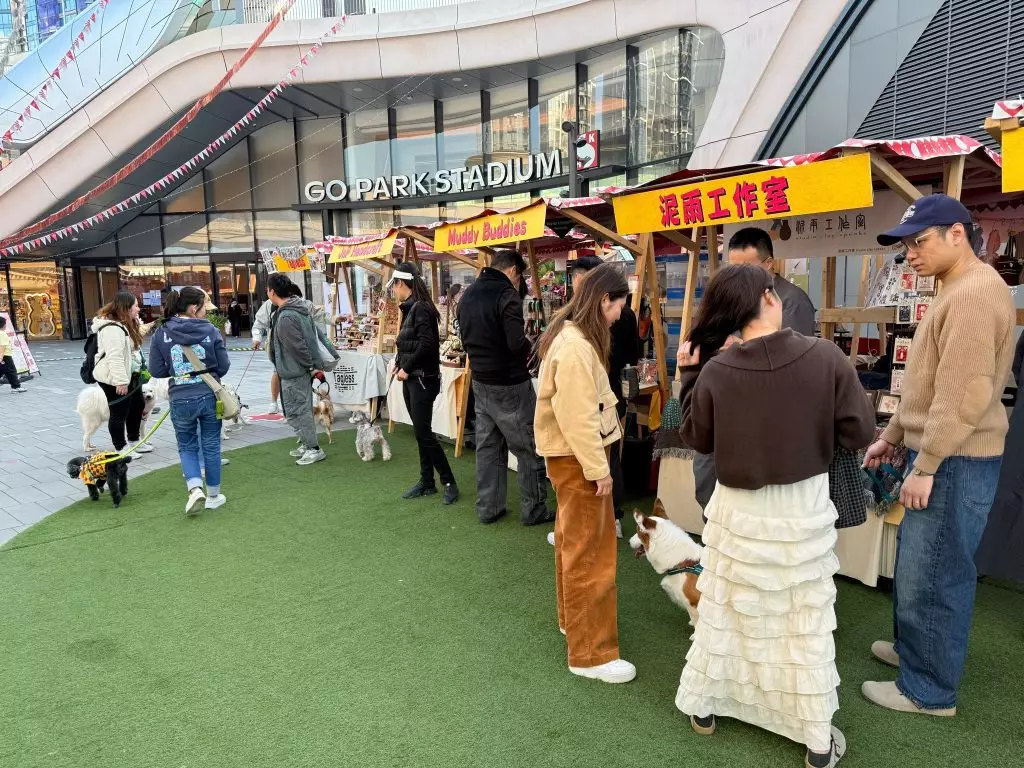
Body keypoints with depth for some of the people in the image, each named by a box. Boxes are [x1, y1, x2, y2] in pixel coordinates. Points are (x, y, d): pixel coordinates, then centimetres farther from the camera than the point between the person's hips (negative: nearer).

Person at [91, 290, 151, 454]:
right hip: (114, 380, -11)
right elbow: (114, 358, -29)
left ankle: (134, 440, 34)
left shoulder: (125, 324, 13)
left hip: (130, 375, 11)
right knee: (119, 412, 0)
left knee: (137, 406, 19)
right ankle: (120, 448, 12)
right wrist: (121, 381, -30)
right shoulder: (112, 328, -23)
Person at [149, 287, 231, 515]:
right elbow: (223, 366, -1)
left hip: (181, 401, 0)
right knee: (211, 446, 14)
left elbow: (156, 371, -1)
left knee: (187, 447, 19)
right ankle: (213, 496, 24)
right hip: (209, 397, 0)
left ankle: (195, 489, -1)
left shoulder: (162, 333, -2)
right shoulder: (211, 330, -5)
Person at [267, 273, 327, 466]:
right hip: (301, 370, 10)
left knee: (296, 411, 0)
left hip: (294, 372, -10)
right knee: (302, 408, 19)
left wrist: (310, 367, -14)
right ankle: (307, 444, 30)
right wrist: (312, 366, 17)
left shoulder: (286, 317, -24)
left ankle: (314, 448, 7)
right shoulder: (300, 307, 7)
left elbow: (298, 346, -25)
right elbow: (312, 335, 14)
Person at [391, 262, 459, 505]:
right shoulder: (410, 308, 12)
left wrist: (407, 368, -15)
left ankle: (449, 482, 4)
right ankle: (427, 482, 21)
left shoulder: (420, 308, -15)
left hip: (422, 380, -9)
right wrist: (399, 363, -1)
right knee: (420, 433, 13)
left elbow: (426, 344, -24)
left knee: (423, 433, -6)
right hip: (411, 379, 9)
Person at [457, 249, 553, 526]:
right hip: (509, 384, -8)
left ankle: (488, 508, 21)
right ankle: (533, 510, 13)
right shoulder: (507, 294, -17)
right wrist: (528, 345, -4)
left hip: (480, 382, 8)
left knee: (488, 447, 14)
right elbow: (516, 343, -24)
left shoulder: (468, 295, 8)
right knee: (530, 449, 5)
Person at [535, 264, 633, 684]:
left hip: (572, 454, 11)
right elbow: (578, 417, -25)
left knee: (574, 541, 22)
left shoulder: (572, 335, 10)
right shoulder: (576, 347, -23)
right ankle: (590, 653, 7)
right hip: (577, 458, -11)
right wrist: (599, 468, -19)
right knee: (590, 553, -3)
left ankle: (572, 617, 39)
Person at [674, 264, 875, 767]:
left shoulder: (715, 371, -15)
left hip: (739, 509, 0)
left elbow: (698, 440, -1)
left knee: (722, 612, 19)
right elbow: (860, 434, -9)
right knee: (807, 622, 17)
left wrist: (689, 376, 4)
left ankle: (703, 706, 38)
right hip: (805, 506, 0)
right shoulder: (827, 358, -16)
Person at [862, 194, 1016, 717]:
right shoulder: (956, 292, 16)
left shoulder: (975, 293, -18)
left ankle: (929, 691, 14)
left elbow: (964, 395, -24)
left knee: (930, 575, 0)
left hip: (955, 461, -10)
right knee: (917, 565, 20)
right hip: (938, 455, 10)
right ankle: (913, 648, 36)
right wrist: (891, 437, 20)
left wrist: (925, 466, -21)